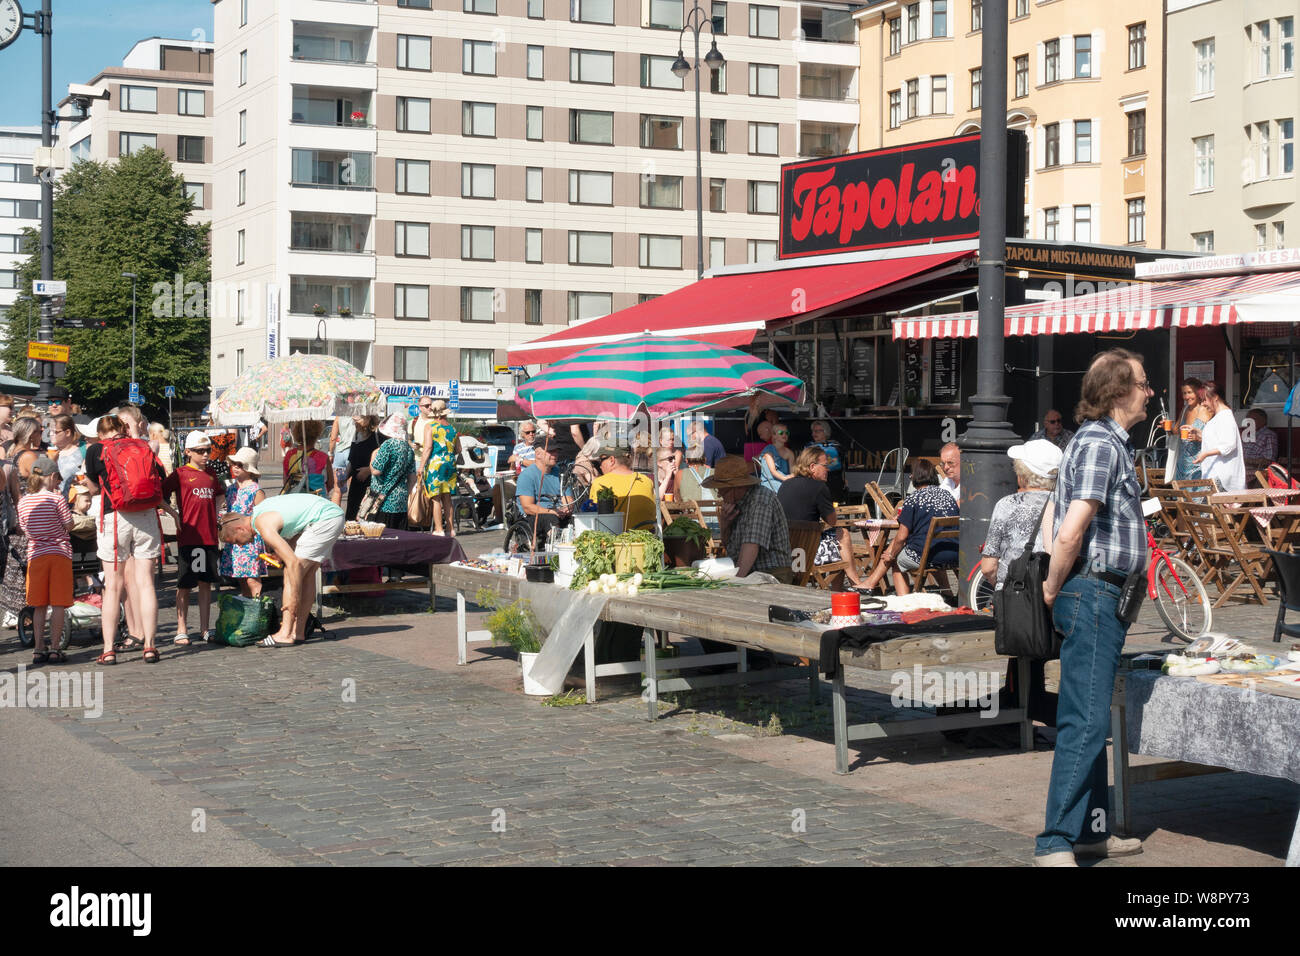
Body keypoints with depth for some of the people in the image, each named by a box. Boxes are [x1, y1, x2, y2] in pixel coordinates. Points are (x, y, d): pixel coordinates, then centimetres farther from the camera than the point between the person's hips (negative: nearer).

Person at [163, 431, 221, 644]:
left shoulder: (211, 475, 13)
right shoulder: (180, 474, -3)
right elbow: (161, 494, -7)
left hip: (209, 537, 5)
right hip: (188, 537, -5)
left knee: (206, 583, 9)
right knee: (184, 585, 1)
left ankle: (205, 629, 15)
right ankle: (182, 630, 6)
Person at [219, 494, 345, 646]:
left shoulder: (264, 526, -18)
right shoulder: (257, 511, 11)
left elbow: (293, 563, -24)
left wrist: (294, 598, -18)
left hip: (325, 518, -11)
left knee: (291, 571, -10)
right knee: (307, 574, 13)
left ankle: (285, 634, -12)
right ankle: (298, 632, 15)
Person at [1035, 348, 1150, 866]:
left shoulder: (1108, 442, 17)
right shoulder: (1100, 444, -16)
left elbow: (1058, 514, 26)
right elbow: (1069, 534, -24)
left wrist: (1057, 589, 21)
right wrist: (1053, 589, -10)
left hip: (1103, 598, 11)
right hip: (1092, 594, -11)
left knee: (1089, 720, 16)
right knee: (1085, 722, -11)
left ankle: (1091, 829, 25)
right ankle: (1055, 843, -10)